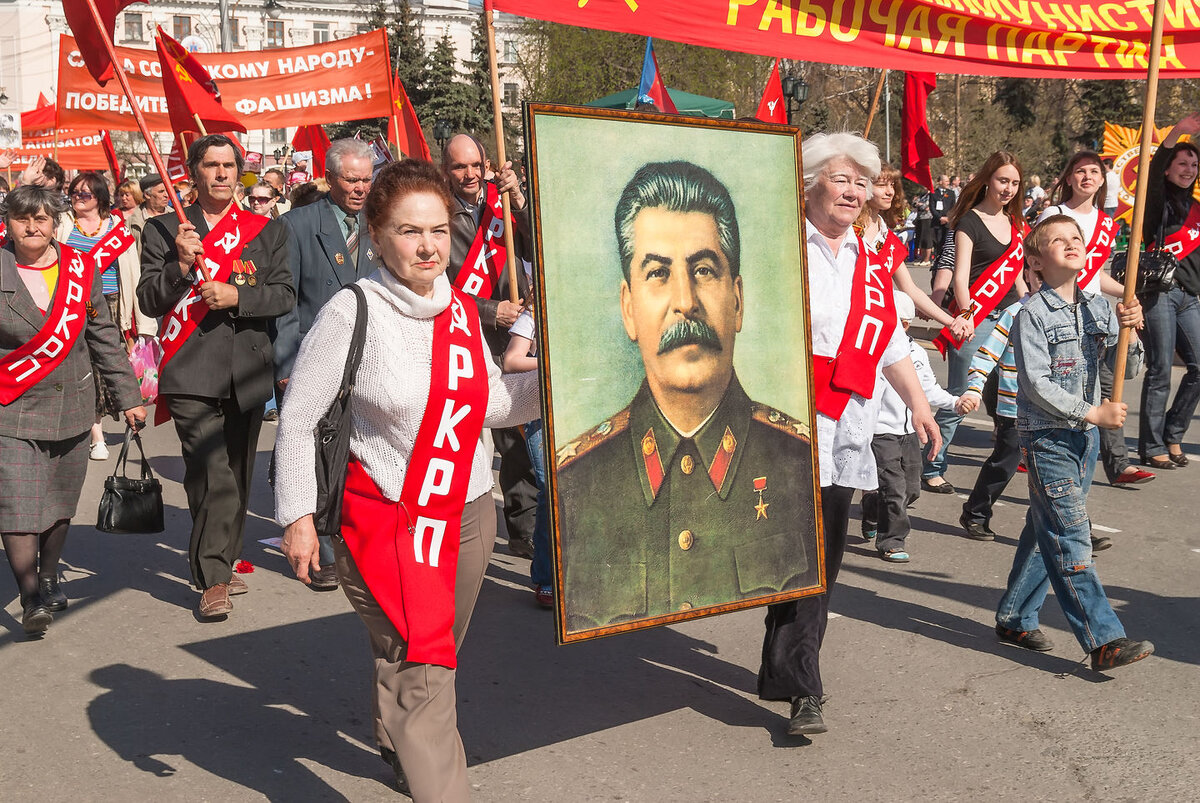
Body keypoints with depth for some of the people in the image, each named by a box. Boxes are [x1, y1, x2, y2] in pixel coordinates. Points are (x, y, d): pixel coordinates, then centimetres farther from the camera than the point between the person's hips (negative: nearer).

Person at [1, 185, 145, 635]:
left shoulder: (81, 268, 6)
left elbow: (104, 338, 11)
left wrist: (128, 396, 10)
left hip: (72, 408, 3)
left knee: (60, 503, 13)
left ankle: (47, 580, 32)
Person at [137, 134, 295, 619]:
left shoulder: (267, 231, 12)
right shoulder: (163, 230, 8)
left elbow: (284, 295, 3)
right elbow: (149, 301, 2)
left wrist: (236, 296, -12)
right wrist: (180, 264, -14)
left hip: (247, 372, 3)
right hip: (191, 373, -3)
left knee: (237, 475, 11)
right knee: (211, 475, -14)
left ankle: (222, 565, 26)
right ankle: (213, 580, -8)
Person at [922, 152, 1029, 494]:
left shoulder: (1015, 223, 16)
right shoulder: (970, 222, -4)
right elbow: (960, 277, -12)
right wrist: (967, 316, -25)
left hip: (1010, 316, 6)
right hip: (976, 319, -6)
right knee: (959, 398, -4)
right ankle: (932, 468, 5)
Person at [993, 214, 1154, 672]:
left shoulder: (1097, 308, 8)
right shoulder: (1033, 314, -11)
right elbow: (1036, 383, -16)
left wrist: (1129, 330, -11)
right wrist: (1091, 412, -20)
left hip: (1085, 435, 7)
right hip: (1046, 437, -7)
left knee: (1046, 531, 13)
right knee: (1070, 538, -8)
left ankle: (1014, 619, 25)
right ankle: (1103, 640, -8)